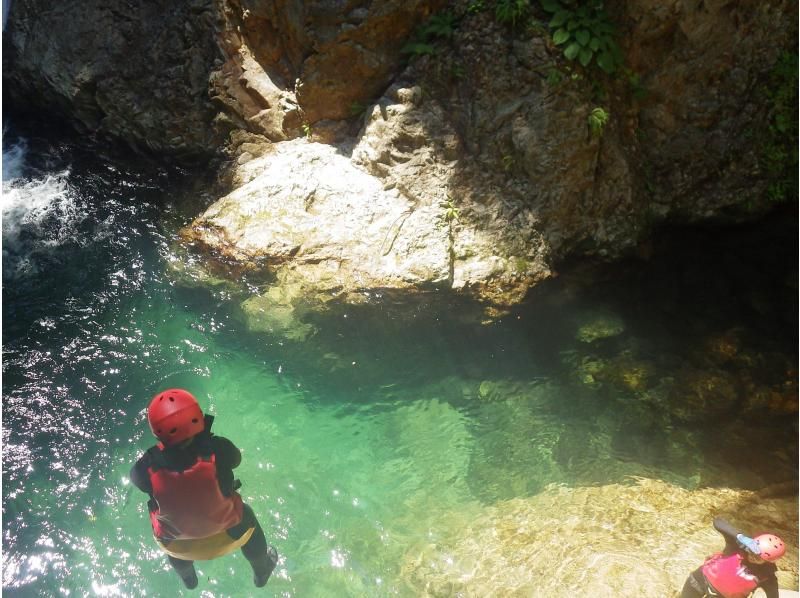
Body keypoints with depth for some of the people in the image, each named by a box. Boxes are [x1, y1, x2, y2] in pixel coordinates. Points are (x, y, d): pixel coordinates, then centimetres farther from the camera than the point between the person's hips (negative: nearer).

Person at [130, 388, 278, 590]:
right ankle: (262, 572, 60)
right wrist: (205, 438, 0)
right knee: (246, 516, 34)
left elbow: (135, 477, -9)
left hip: (177, 544, 1)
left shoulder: (147, 468, -34)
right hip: (226, 535, -1)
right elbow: (235, 458, -12)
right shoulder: (218, 450, -36)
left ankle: (188, 579, 70)